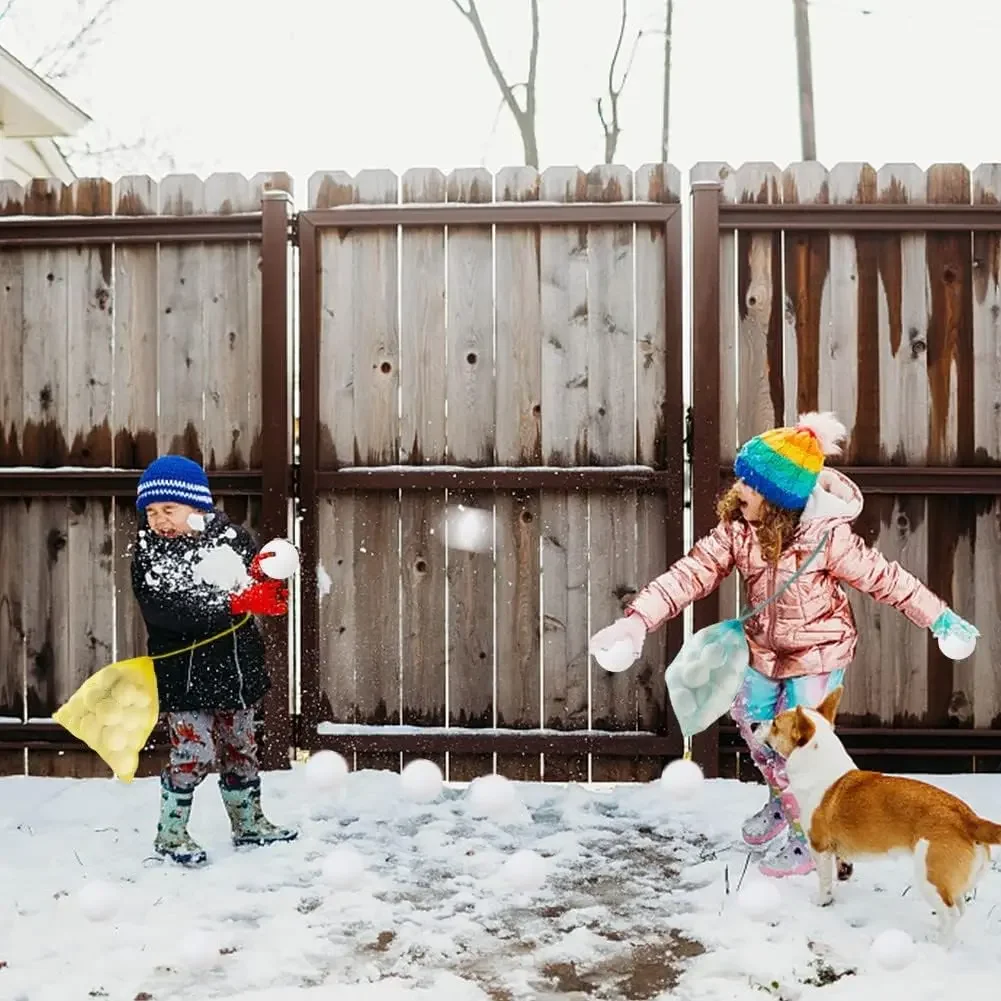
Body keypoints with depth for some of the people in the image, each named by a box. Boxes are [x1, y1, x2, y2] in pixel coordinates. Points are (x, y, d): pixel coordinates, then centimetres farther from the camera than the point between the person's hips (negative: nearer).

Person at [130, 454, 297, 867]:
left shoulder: (230, 535, -2)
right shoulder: (148, 552, -10)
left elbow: (264, 583, 5)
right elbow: (165, 612, -23)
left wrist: (266, 580, -21)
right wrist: (232, 605, -29)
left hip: (237, 666, 4)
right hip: (185, 673, -4)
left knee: (241, 747, 17)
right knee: (193, 753, -5)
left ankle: (248, 822, 34)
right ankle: (169, 833, 14)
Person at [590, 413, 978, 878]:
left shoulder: (826, 536, -30)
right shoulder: (735, 528, -17)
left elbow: (883, 577, -19)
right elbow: (692, 573, -19)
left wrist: (939, 618, -13)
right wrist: (638, 618, -29)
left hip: (819, 652, -6)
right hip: (767, 648, 6)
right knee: (752, 722, 20)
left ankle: (809, 838, 22)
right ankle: (782, 801, 49)